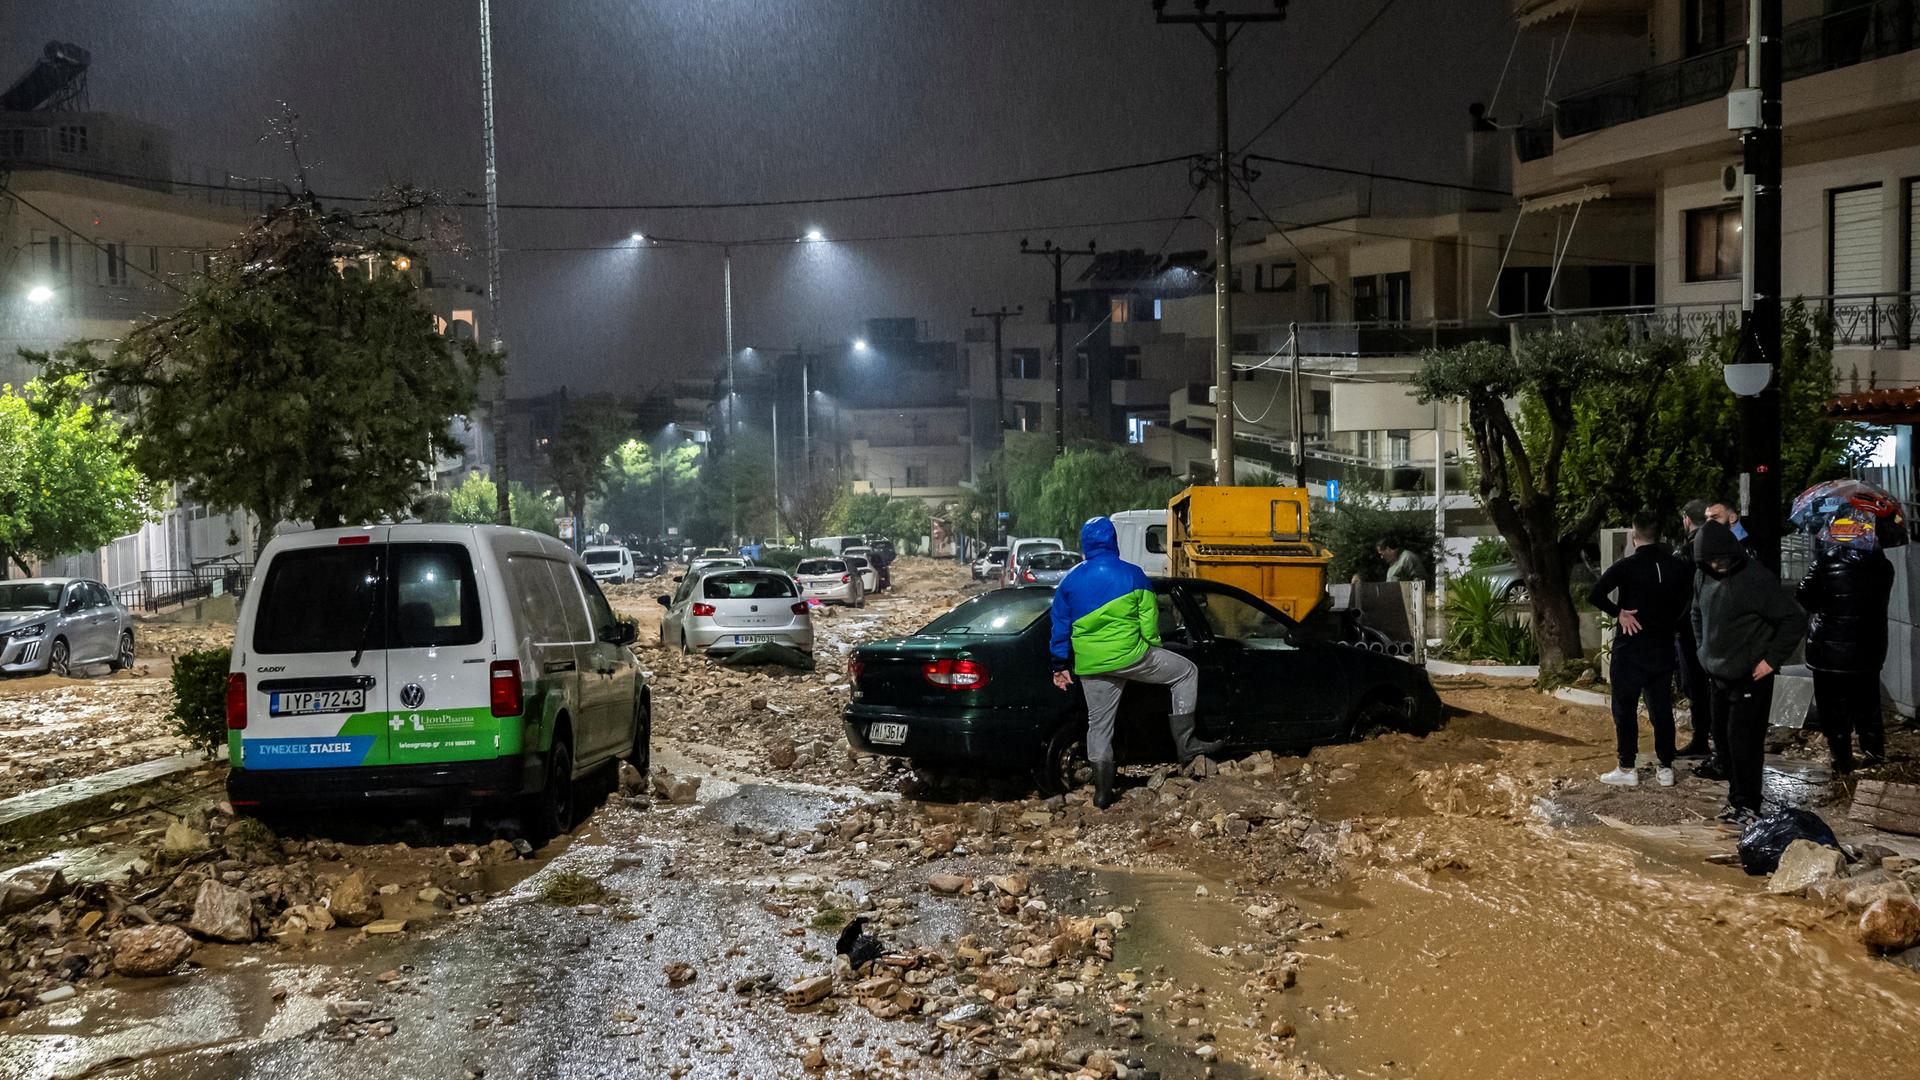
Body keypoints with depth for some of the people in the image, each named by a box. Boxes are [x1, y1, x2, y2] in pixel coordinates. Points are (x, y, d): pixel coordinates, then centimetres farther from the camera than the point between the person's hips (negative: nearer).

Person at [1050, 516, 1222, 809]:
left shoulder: (1070, 580, 4)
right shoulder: (1132, 574, -5)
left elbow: (1060, 627, 8)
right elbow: (1149, 617, -3)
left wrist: (1061, 666, 16)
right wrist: (1152, 643, 15)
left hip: (1090, 665, 4)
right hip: (1130, 656, -4)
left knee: (1098, 725, 14)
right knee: (1186, 672, 14)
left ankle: (1102, 792, 15)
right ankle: (1185, 743, 10)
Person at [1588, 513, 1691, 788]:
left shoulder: (1626, 567, -12)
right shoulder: (1677, 567, 1)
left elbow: (1595, 595, -23)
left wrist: (1619, 612, -11)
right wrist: (1672, 624, 13)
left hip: (1630, 649, -4)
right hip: (1663, 649, 4)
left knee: (1625, 710, 4)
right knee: (1662, 709, 11)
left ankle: (1627, 769, 6)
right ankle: (1666, 768, 13)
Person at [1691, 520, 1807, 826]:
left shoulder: (1756, 579, -20)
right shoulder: (1705, 577, 3)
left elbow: (1795, 619, -18)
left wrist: (1771, 659, -17)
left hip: (1750, 677, -8)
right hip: (1719, 675, 8)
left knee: (1743, 741, -7)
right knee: (1722, 736, 14)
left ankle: (1747, 806, 3)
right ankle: (1736, 797, 27)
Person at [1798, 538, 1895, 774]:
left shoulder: (1827, 559, -16)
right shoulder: (1882, 564, -3)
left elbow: (1805, 597, -8)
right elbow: (1880, 601, 8)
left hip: (1830, 649, -4)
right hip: (1869, 650, 4)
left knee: (1834, 709, 5)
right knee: (1867, 704, 20)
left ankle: (1843, 760, 8)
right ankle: (1873, 751, 27)